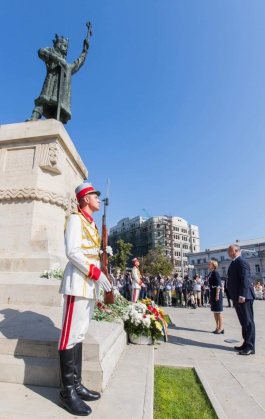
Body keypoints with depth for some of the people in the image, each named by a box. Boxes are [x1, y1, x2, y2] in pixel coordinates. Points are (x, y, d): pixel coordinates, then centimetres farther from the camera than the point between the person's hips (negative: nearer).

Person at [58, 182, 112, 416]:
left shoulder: (92, 223, 20)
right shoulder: (76, 218, -6)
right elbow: (72, 251, -17)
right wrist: (96, 273, -19)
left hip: (90, 282, 9)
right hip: (79, 280, -9)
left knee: (80, 333, 12)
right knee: (72, 333, -2)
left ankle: (76, 384, 22)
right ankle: (67, 391, 9)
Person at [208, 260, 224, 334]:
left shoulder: (215, 273, -14)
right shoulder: (210, 273, 12)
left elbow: (219, 285, -18)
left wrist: (217, 295, -20)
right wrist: (210, 295, 19)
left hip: (217, 293, -9)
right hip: (212, 293, 9)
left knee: (218, 311, -1)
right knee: (214, 311, 14)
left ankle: (221, 328, 9)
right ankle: (217, 327, 24)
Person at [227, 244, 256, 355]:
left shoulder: (241, 262, -14)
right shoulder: (234, 263, 16)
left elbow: (245, 279, -22)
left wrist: (242, 295, -25)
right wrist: (235, 297, 21)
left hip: (243, 297, -10)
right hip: (237, 298, 10)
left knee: (248, 322, -1)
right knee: (244, 322, 16)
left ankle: (250, 347, 7)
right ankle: (246, 344, 25)